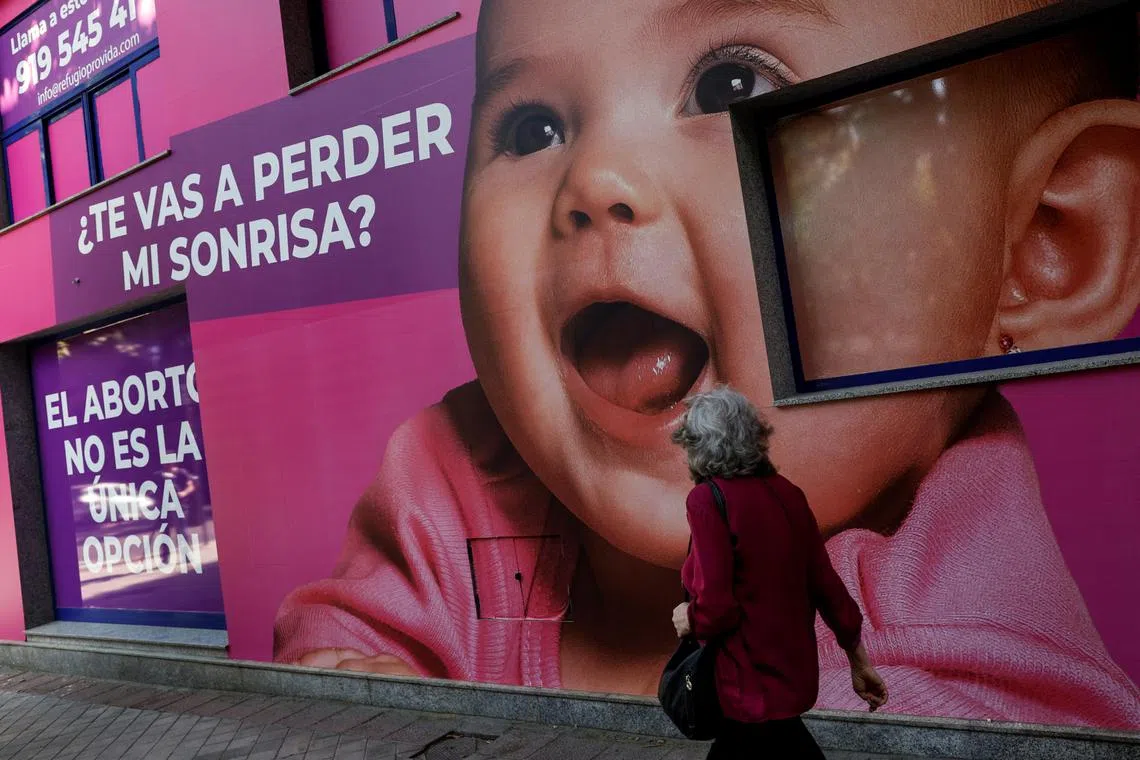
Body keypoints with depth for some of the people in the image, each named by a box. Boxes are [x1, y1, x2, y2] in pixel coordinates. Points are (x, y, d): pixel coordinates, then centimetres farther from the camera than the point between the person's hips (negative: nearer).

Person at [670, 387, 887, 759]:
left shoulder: (707, 499, -20)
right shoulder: (784, 492, -1)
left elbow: (716, 606, -24)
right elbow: (825, 583, 4)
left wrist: (691, 619, -2)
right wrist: (858, 661, 14)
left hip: (752, 681, -6)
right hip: (793, 668, 7)